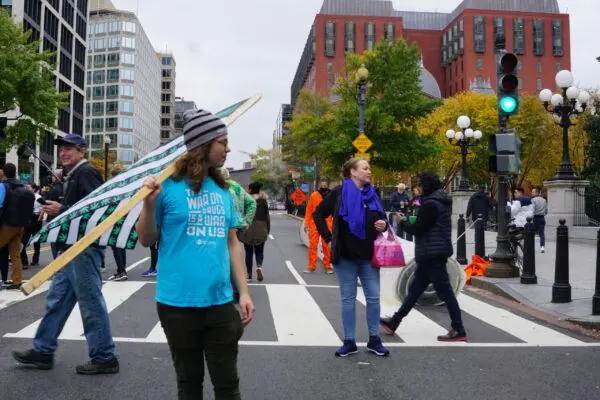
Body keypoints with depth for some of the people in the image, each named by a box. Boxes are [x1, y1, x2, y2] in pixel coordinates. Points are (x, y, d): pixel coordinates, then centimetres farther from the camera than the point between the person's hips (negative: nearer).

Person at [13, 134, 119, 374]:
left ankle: (105, 358, 4)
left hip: (85, 247, -10)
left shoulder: (86, 172, -10)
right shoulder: (73, 175, 20)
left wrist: (61, 210, -19)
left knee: (91, 302, -5)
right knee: (56, 299, 14)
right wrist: (55, 210, 9)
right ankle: (43, 351, 24)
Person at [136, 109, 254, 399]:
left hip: (220, 303, 3)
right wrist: (149, 204, -19)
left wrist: (244, 291, 7)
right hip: (178, 303, -3)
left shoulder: (223, 189, 6)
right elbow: (147, 240, -1)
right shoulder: (168, 184, -7)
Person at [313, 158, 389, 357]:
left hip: (369, 255, 4)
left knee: (373, 297, 7)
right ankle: (349, 341, 15)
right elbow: (318, 214, 0)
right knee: (348, 298, 6)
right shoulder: (340, 192, -6)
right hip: (346, 255, -4)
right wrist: (329, 237, -5)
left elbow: (381, 219, 20)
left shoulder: (372, 193, 8)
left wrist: (383, 225, -3)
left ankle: (374, 339, 20)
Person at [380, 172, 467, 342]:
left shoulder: (430, 204, -17)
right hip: (434, 252, 11)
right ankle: (394, 321, 23)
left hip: (432, 253, -11)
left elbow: (417, 229, -17)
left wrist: (402, 222, -1)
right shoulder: (442, 201, 14)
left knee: (444, 290, -4)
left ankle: (459, 330, 4)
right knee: (415, 288, 14)